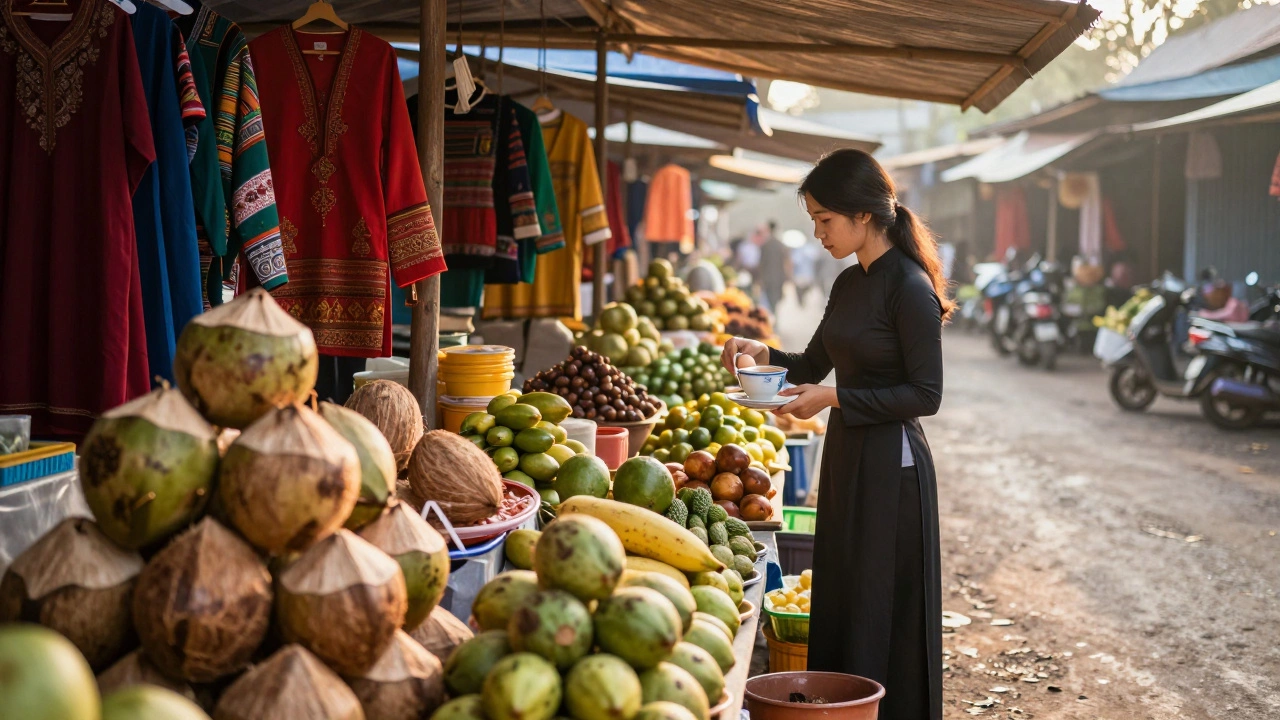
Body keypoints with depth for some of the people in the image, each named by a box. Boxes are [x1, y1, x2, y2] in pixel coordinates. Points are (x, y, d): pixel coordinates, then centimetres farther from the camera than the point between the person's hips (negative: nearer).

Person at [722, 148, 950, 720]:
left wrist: (833, 399, -19)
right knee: (837, 604, 14)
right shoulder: (849, 284, 10)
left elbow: (925, 394, -17)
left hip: (891, 464, -8)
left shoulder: (910, 287, -15)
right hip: (845, 457, 9)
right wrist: (763, 354, 4)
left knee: (881, 613, 0)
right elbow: (815, 365, 21)